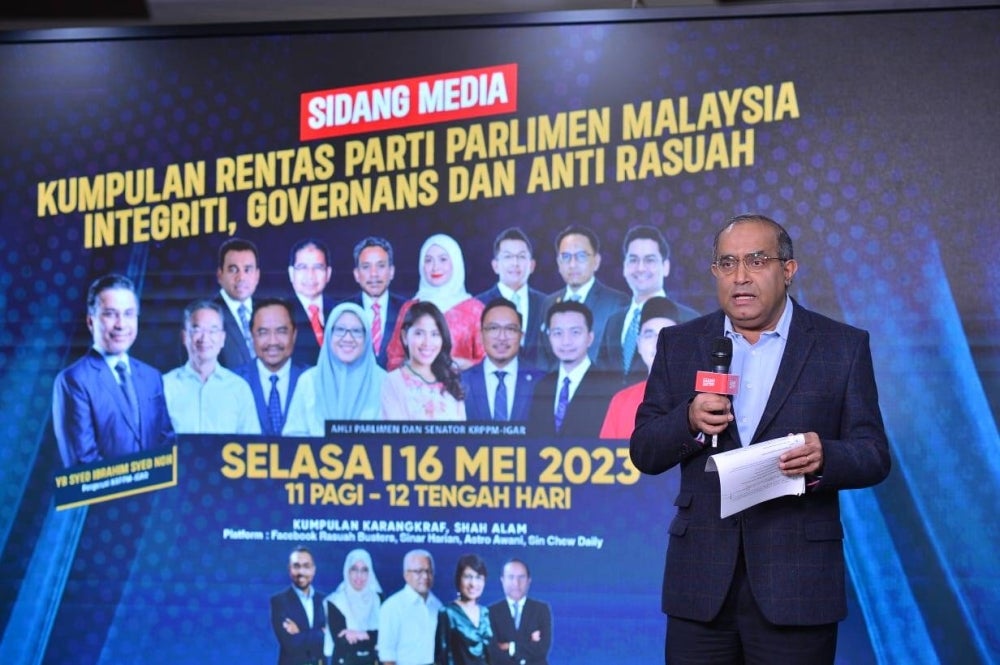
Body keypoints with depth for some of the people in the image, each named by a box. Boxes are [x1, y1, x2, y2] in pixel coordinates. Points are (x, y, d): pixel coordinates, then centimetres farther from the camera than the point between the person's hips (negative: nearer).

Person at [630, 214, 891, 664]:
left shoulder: (843, 347, 3)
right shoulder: (679, 345, 8)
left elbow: (874, 456, 1)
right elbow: (644, 453, 6)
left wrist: (823, 459, -21)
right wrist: (690, 421, -14)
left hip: (796, 588, -2)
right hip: (701, 583, 2)